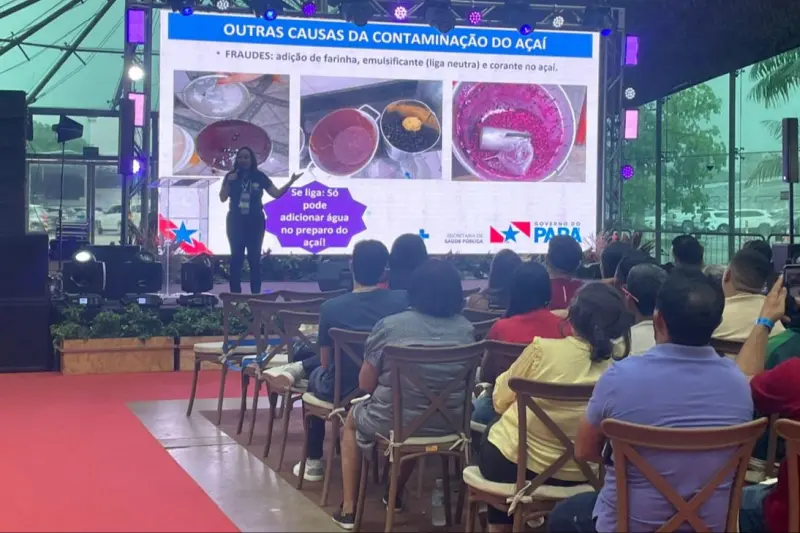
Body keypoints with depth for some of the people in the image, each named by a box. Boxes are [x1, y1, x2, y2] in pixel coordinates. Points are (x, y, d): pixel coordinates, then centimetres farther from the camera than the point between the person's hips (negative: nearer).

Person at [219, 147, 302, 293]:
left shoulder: (259, 177, 0)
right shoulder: (231, 176, 2)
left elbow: (277, 194, -1)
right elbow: (222, 198, -1)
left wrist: (291, 182, -13)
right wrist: (228, 182, -14)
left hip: (255, 223, -1)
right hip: (235, 222, 1)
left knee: (254, 258, 1)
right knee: (236, 258, 2)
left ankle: (256, 294, 5)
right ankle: (235, 294, 7)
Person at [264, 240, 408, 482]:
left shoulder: (331, 307, -16)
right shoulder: (402, 299, -12)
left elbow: (326, 363, -3)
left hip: (342, 392, -3)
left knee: (317, 375, 34)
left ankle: (313, 463, 37)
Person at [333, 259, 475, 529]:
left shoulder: (390, 325, -14)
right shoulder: (466, 329, -5)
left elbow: (366, 384, -8)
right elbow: (466, 381, 9)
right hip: (447, 426, 3)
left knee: (353, 419, 30)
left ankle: (348, 509, 30)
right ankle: (395, 494, 53)